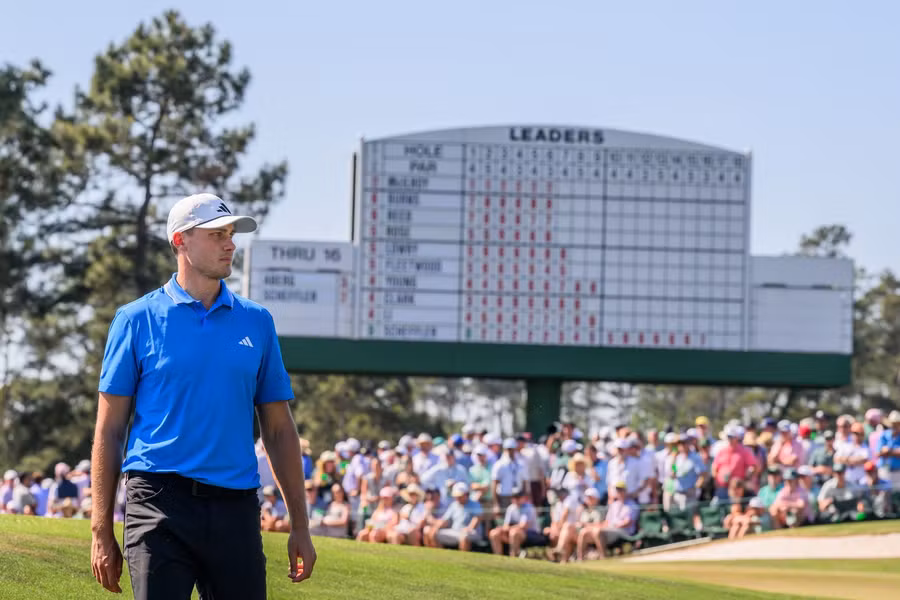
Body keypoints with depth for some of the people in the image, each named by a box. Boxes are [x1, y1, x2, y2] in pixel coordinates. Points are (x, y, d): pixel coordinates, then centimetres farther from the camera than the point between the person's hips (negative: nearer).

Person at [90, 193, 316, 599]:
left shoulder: (257, 322, 13)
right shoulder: (137, 320, 4)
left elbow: (279, 430, 16)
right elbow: (109, 430, 4)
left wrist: (299, 525, 10)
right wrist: (101, 531, -2)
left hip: (235, 508, 3)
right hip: (160, 505, -3)